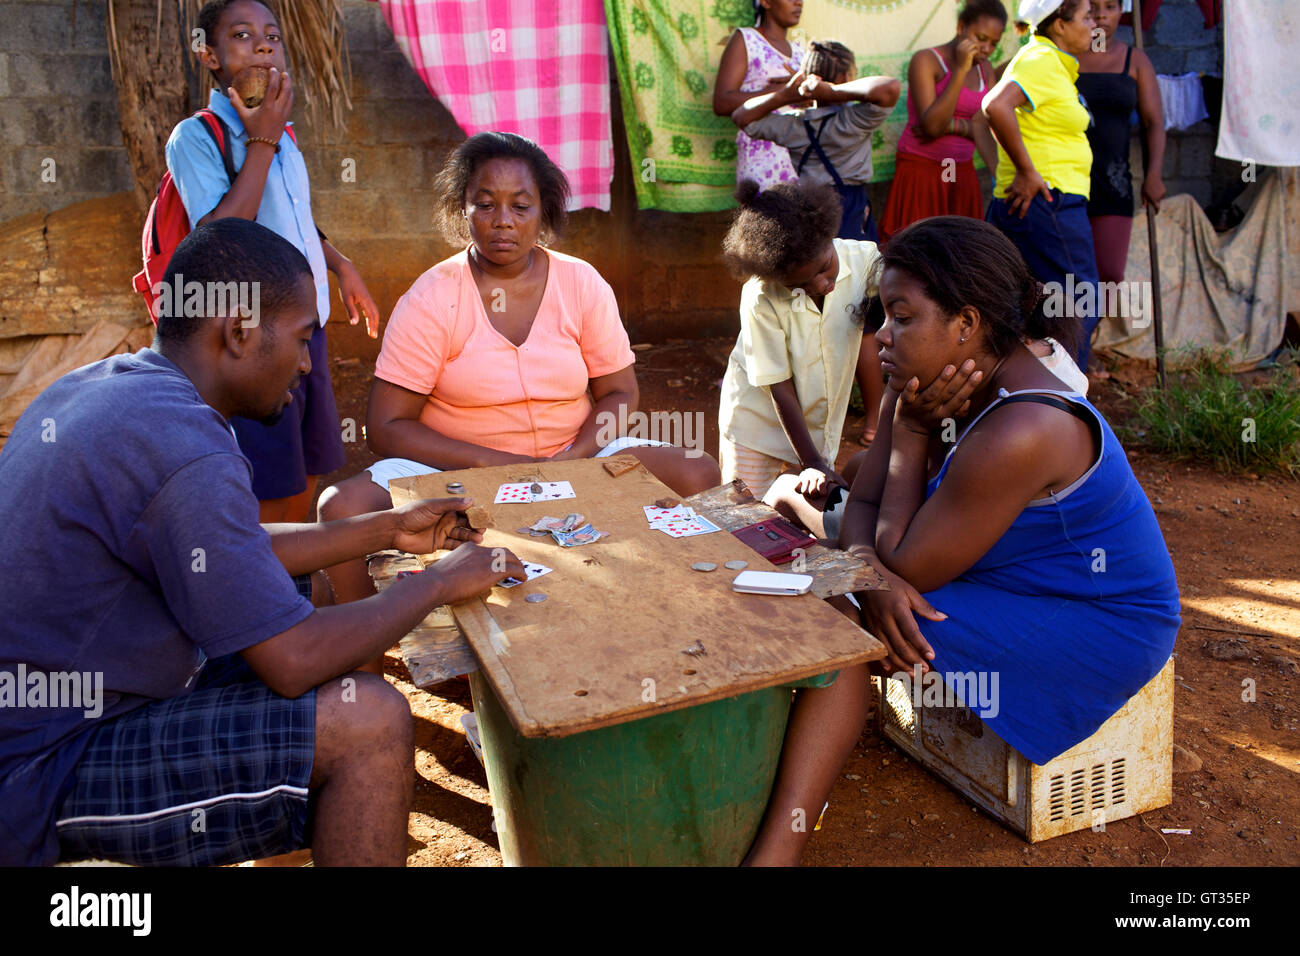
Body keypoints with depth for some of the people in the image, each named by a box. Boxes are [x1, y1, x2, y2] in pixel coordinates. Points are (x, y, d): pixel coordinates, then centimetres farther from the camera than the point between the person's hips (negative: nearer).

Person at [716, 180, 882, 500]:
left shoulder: (864, 259, -17)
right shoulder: (761, 298, -26)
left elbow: (867, 343, -7)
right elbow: (780, 388, -20)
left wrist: (876, 424, -2)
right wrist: (811, 464, -20)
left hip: (820, 425, 3)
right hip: (759, 422, -3)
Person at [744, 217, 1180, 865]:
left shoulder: (1019, 435, -31)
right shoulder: (928, 384, -4)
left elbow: (906, 566, -24)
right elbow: (862, 505, -3)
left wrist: (912, 432, -20)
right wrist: (871, 573, -25)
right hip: (1012, 585, 9)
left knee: (840, 621, -21)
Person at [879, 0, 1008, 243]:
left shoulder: (985, 70, 13)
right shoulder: (926, 60, -5)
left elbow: (981, 128, 2)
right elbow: (931, 125, -18)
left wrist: (951, 125, -18)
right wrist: (960, 70, -18)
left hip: (963, 175, 6)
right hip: (921, 172, -6)